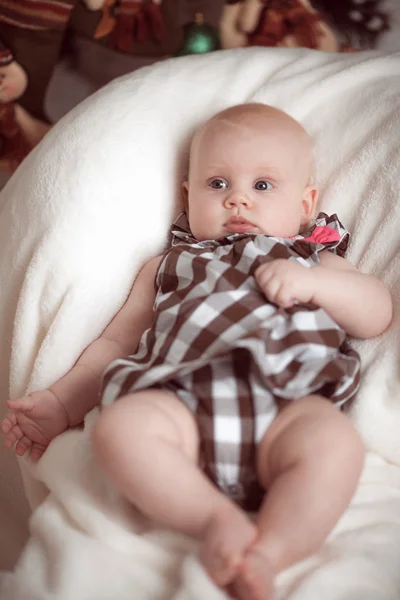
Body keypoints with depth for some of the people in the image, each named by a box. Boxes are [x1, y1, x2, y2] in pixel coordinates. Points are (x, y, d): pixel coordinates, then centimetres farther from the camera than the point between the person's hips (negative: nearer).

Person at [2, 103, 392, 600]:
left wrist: (315, 282, 1)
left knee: (336, 444, -35)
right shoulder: (169, 267, 34)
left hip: (286, 400, -1)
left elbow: (378, 315, 19)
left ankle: (268, 554, -30)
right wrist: (60, 402, 22)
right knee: (119, 426, -32)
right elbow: (117, 341, 32)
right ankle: (218, 519, -24)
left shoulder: (313, 260, 31)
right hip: (183, 400, 1)